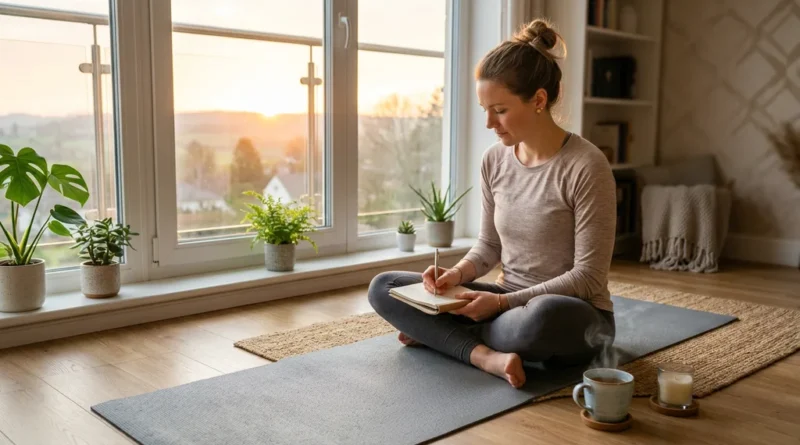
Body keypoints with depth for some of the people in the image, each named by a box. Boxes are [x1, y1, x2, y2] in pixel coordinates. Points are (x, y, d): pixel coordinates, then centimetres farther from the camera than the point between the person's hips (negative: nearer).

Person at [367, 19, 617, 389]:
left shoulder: (586, 166, -18)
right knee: (384, 287, -5)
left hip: (575, 315, -5)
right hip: (511, 303, 6)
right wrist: (457, 274, -11)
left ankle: (438, 333, -14)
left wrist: (504, 301, -23)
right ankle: (485, 354, -22)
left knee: (543, 318, -43)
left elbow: (588, 277, -17)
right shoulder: (494, 161, 0)